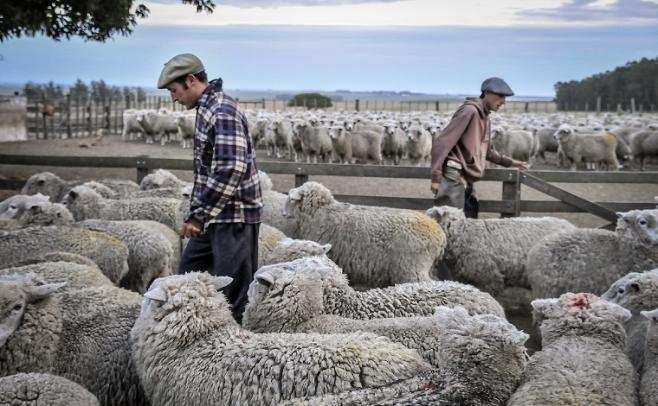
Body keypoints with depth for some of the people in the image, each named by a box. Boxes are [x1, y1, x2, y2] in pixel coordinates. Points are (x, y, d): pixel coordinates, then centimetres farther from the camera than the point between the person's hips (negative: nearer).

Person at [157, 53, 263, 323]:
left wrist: (198, 215, -24)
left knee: (233, 294, -3)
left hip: (234, 216, -11)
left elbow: (231, 170, -27)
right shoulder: (207, 109, 14)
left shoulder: (223, 112, -18)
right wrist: (198, 213, 21)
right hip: (216, 215, 11)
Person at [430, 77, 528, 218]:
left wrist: (510, 162, 24)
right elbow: (441, 143, -18)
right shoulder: (470, 111, -13)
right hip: (454, 178, -10)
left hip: (467, 180, 10)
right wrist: (436, 177, -20)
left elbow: (487, 151, 30)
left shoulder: (485, 118, 16)